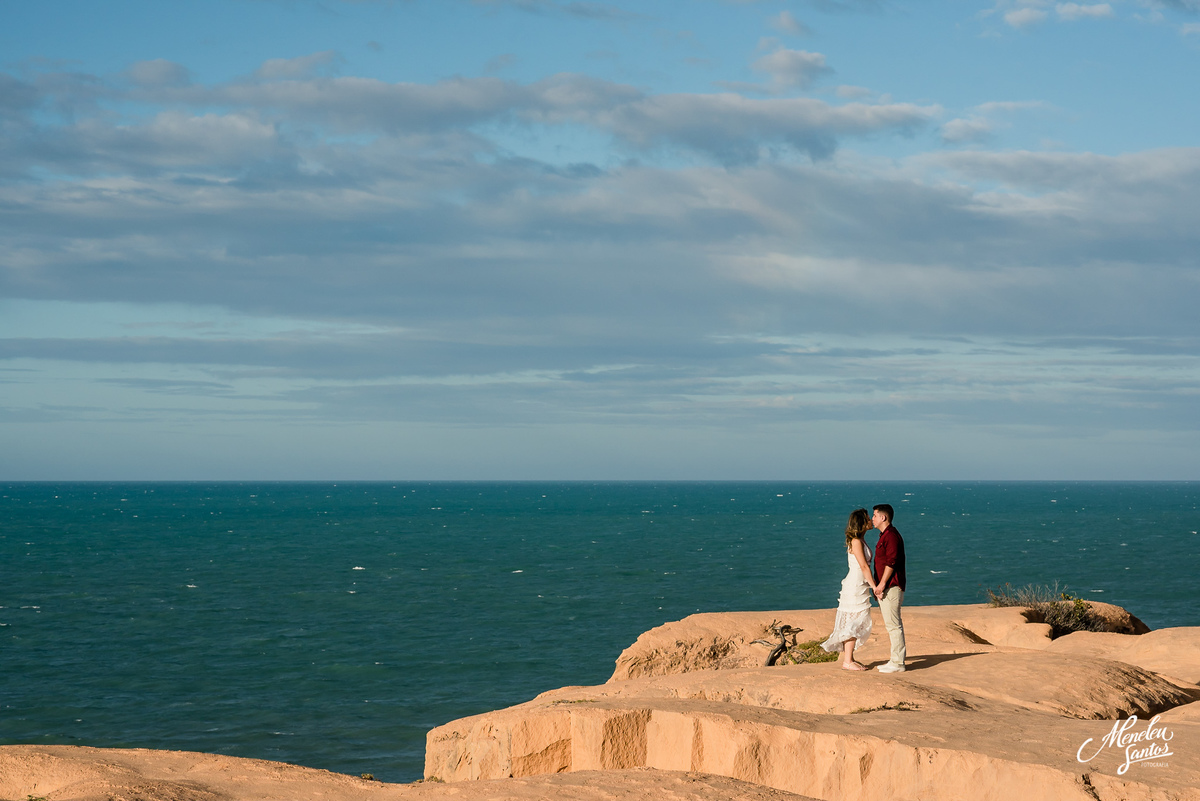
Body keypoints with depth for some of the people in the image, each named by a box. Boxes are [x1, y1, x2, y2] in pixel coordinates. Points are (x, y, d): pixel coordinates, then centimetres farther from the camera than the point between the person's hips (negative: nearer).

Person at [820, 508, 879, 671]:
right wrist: (874, 586, -17)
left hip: (859, 586, 10)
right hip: (855, 586, -10)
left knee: (856, 623, 11)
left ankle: (849, 659, 16)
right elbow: (864, 567, -18)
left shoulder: (860, 541, 14)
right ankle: (847, 661, -6)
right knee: (854, 622, -8)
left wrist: (873, 586, 15)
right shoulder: (856, 542, -15)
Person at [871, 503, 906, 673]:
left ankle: (898, 663, -9)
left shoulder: (891, 535, -14)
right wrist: (879, 585, 22)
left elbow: (891, 562, -20)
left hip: (891, 588, -11)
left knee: (893, 625, -9)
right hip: (885, 589, 11)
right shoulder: (884, 535, 19)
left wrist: (882, 584, -21)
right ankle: (895, 660, 16)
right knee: (890, 625, 12)